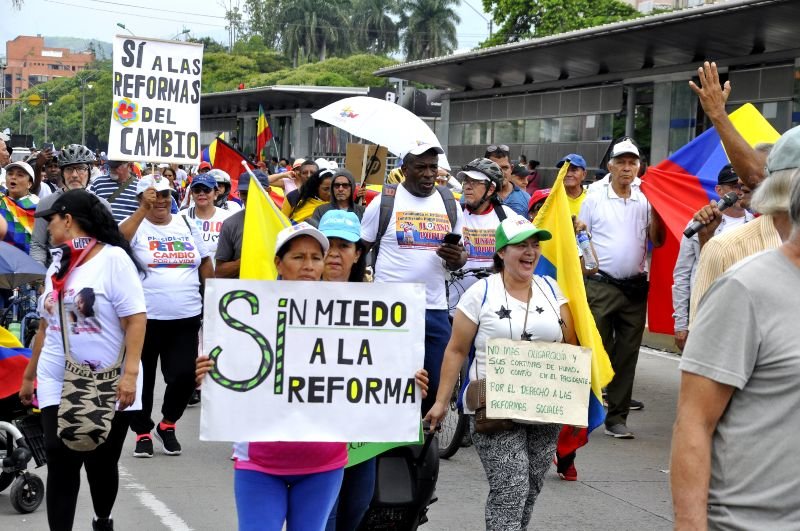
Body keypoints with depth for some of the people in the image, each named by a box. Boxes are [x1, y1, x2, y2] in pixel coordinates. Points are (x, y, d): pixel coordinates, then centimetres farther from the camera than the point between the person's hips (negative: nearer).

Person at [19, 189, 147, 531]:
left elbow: (135, 319, -14)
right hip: (57, 387, 5)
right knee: (61, 467, -5)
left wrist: (130, 373, -22)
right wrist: (29, 375, 22)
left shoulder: (113, 258, -8)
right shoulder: (57, 264, 13)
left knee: (102, 465, 8)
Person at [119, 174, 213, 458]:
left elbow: (205, 263, 18)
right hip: (145, 318, -3)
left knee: (185, 376, 0)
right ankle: (143, 432, 22)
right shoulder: (136, 225, -3)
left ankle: (167, 424, 24)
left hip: (186, 318, 3)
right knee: (142, 378, 6)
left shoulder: (187, 225, 11)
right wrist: (144, 210, -26)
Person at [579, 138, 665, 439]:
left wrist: (655, 210, -6)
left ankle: (617, 417, 12)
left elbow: (657, 241, 6)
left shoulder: (645, 202, 8)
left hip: (635, 287, 3)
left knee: (627, 355, 5)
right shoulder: (594, 200, 2)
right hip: (600, 286, -3)